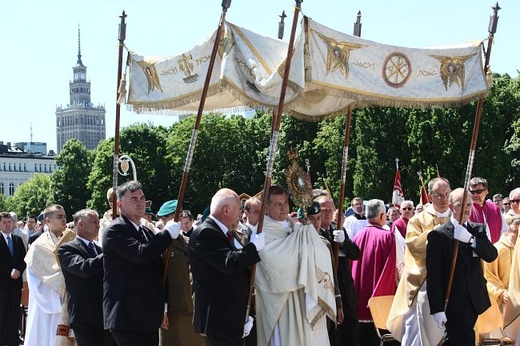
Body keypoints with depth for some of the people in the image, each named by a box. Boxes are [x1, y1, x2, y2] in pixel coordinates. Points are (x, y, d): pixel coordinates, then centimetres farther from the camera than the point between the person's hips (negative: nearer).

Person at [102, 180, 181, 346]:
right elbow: (140, 254, -23)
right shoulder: (116, 229, -9)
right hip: (127, 315, -8)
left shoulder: (147, 232, 19)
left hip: (148, 316, 8)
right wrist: (168, 233, -12)